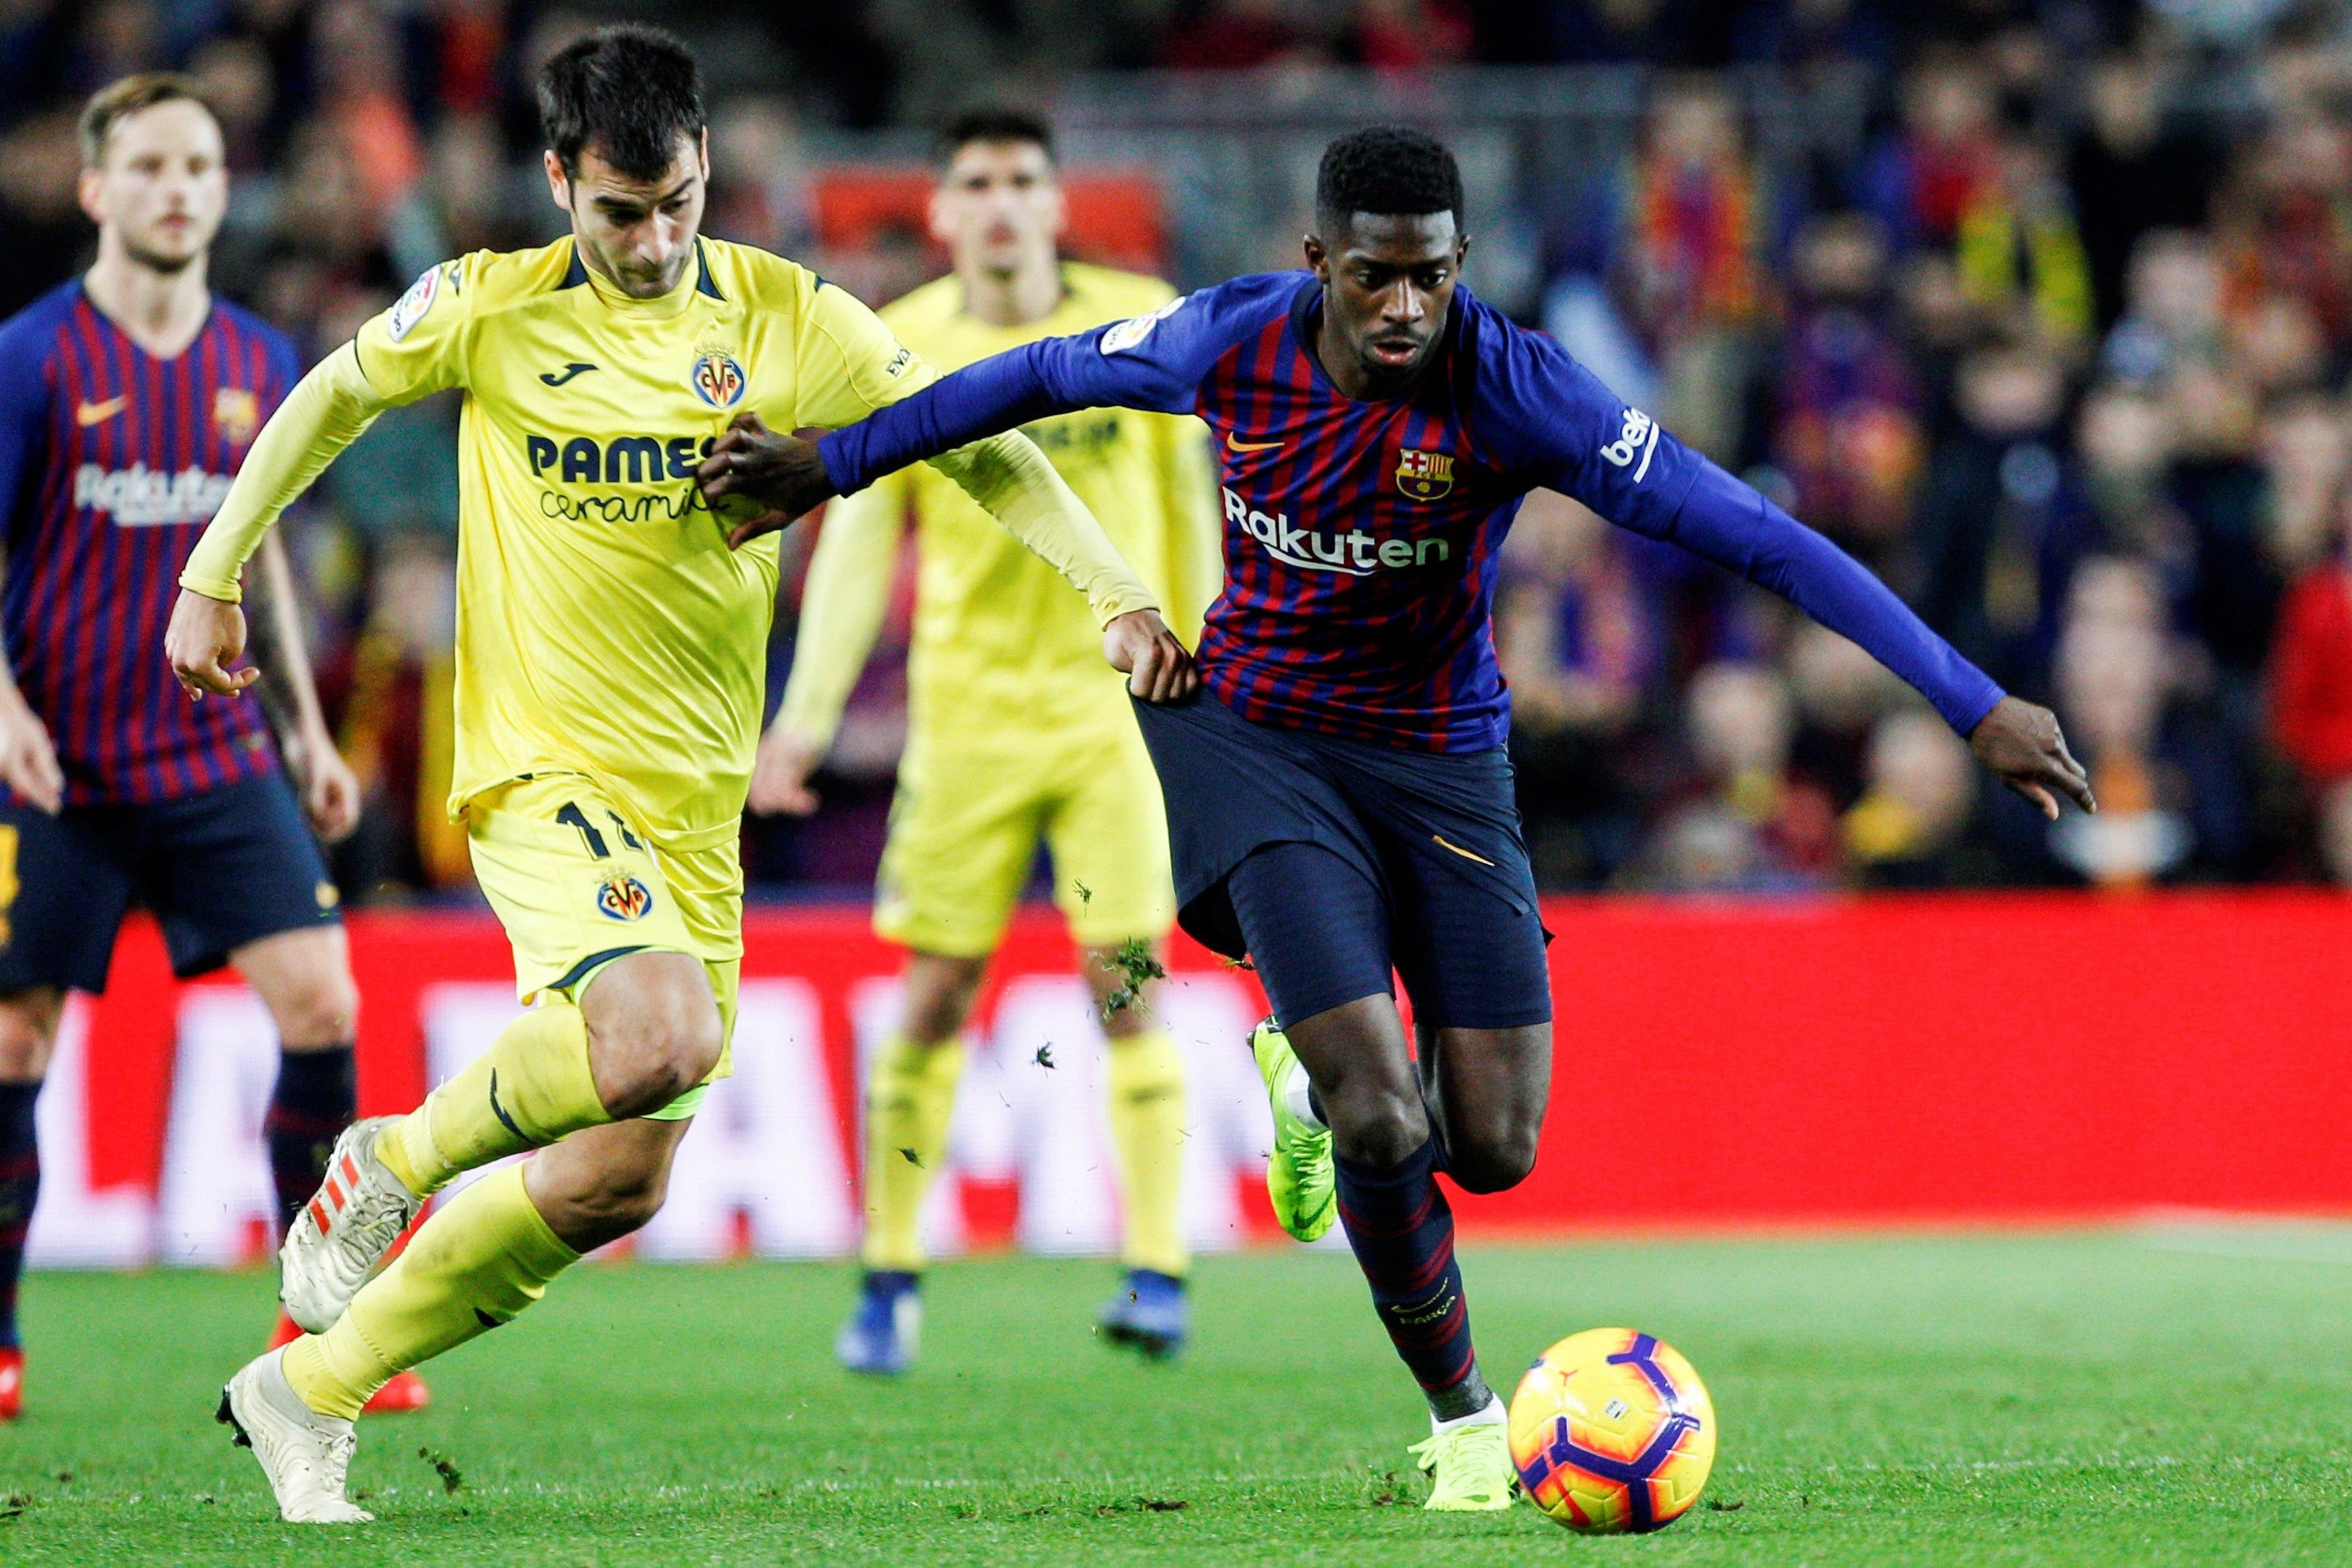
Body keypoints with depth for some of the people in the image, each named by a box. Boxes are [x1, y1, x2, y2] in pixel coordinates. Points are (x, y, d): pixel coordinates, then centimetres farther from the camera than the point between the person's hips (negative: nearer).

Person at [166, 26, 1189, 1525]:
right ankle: (393, 1159, -4)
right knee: (661, 1034, -31)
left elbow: (978, 444, 0)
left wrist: (1118, 594, -12)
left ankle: (310, 1394, 18)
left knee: (617, 1180, 3)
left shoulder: (787, 319, -1)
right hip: (542, 767, -4)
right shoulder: (490, 310, -3)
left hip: (698, 805, 4)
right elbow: (333, 400, 14)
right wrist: (212, 578, 15)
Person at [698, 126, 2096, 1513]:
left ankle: (1314, 1076, 33)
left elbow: (1754, 535, -26)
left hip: (1442, 756, 1)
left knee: (1494, 1145, -3)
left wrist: (1977, 704, -30)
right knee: (1380, 1121, -15)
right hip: (1260, 735, -1)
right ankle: (1465, 1414, 10)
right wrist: (830, 464, 13)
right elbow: (1041, 378, 4)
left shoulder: (1512, 389, -22)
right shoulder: (1233, 343, -16)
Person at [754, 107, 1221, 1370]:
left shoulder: (1140, 324, 0)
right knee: (935, 992, 0)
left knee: (1124, 980, -9)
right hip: (967, 706, 0)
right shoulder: (900, 350, -2)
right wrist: (807, 714, -11)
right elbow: (859, 534, -3)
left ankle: (1158, 1268, -6)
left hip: (1119, 699, 0)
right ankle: (889, 1279, 11)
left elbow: (1185, 500, 10)